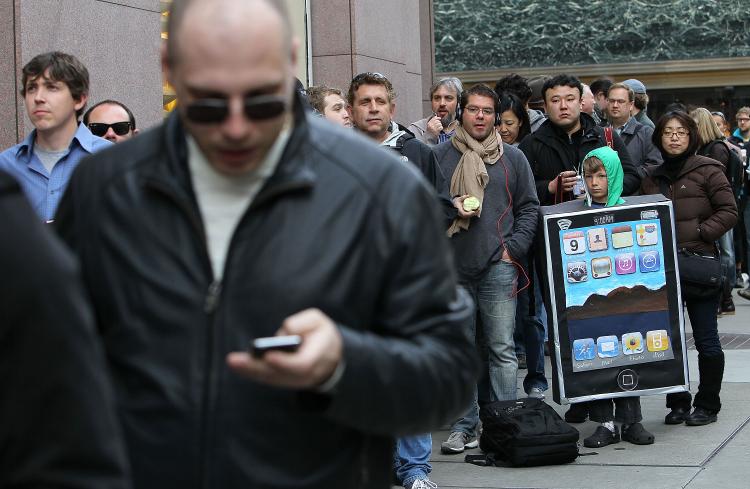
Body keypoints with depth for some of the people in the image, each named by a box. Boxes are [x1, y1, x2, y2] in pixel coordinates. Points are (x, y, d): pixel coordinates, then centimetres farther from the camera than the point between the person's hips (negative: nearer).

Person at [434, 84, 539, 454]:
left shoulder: (512, 158, 10)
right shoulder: (440, 156, 8)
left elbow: (529, 207, 10)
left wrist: (514, 247, -1)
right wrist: (449, 205, -10)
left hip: (498, 267, -1)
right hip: (453, 268, 1)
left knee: (502, 350, -2)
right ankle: (463, 426, 13)